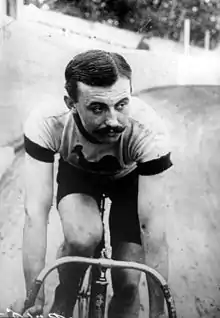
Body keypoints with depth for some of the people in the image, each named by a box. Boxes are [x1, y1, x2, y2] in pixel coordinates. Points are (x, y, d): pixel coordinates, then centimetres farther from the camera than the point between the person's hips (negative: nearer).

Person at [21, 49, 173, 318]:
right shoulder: (45, 123, -37)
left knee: (127, 283, -8)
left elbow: (152, 226, -35)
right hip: (77, 172, 0)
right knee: (82, 238, -31)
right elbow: (35, 212, -36)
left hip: (129, 177, 0)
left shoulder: (150, 132, -39)